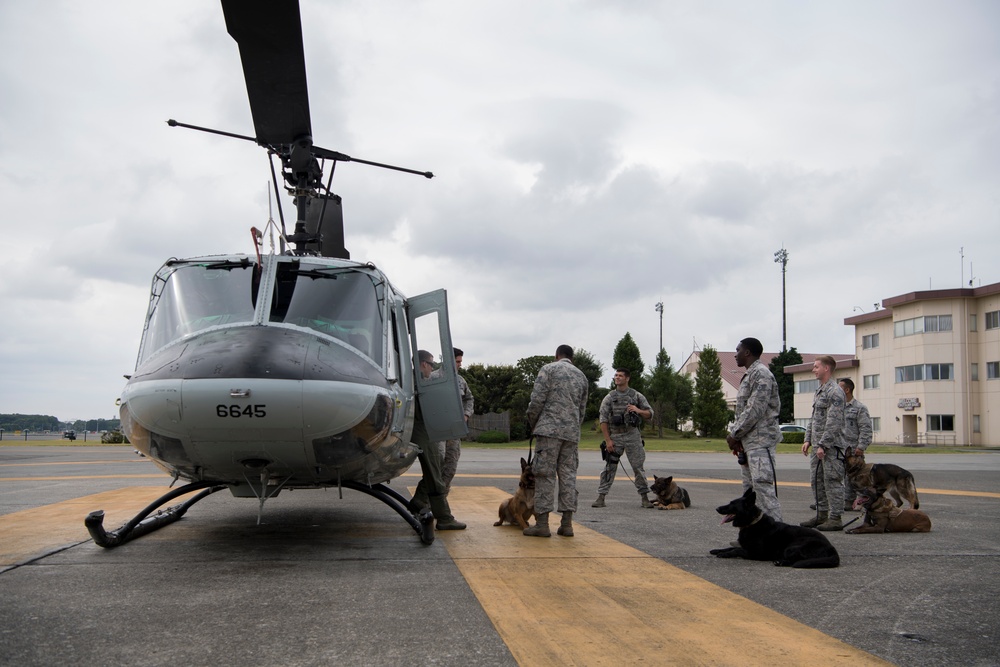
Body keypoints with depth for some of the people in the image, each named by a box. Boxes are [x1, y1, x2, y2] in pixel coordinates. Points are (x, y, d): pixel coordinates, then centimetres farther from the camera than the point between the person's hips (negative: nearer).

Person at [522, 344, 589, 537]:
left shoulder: (548, 369, 1)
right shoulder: (582, 376, 18)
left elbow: (537, 400, -7)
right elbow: (582, 409, 19)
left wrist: (532, 424, 6)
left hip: (549, 429, -5)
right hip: (572, 433, 5)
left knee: (545, 475, -4)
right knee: (568, 475, 7)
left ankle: (542, 523, -5)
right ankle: (567, 523, 5)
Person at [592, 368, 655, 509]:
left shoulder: (636, 396, 4)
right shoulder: (609, 398, 3)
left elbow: (650, 414, 6)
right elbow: (603, 420, 1)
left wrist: (638, 410, -15)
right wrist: (607, 440, -7)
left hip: (632, 435, 0)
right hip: (615, 436, 0)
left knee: (638, 467, 3)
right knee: (609, 468, -2)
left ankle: (645, 498, 11)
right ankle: (601, 497, 1)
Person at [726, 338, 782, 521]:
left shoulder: (761, 373, -11)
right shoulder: (750, 375, 20)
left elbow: (755, 410, -19)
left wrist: (734, 434, -13)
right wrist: (737, 436, 10)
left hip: (760, 440, -10)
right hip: (749, 440, 10)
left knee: (763, 486, -14)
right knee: (749, 488, 11)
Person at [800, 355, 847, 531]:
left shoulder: (835, 391, -13)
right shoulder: (818, 391, 17)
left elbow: (834, 422, -19)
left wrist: (823, 444, -21)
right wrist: (808, 440, 14)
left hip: (831, 446, -10)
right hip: (817, 445, 10)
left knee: (832, 481, -5)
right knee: (817, 480, 13)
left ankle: (835, 518, 0)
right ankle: (822, 515, 21)